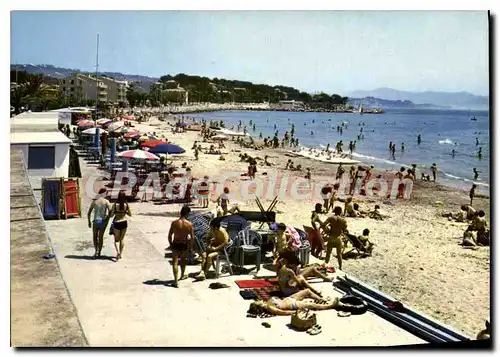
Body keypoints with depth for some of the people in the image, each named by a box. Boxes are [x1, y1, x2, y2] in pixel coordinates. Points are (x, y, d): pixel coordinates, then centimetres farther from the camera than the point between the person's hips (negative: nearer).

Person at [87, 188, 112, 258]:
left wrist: (89, 222, 12)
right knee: (101, 237, 16)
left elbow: (88, 213, 1)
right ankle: (99, 252, 19)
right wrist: (107, 220, 1)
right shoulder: (106, 202, -5)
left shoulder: (94, 201, -1)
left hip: (95, 221, 0)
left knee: (95, 236, 19)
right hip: (103, 221, 0)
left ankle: (96, 251, 5)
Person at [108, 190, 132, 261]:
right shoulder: (126, 205, -9)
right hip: (124, 223, 2)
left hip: (117, 223, -2)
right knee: (122, 239, 16)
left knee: (116, 240, 14)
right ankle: (120, 254, 19)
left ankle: (118, 252, -10)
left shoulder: (115, 205, -15)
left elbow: (111, 215, -9)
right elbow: (130, 214, 2)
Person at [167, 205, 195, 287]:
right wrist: (191, 247, 3)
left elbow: (170, 235, -5)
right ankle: (182, 275, 44)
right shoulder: (189, 224, -15)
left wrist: (171, 244, 9)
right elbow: (192, 238, -10)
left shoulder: (174, 223, -12)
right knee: (183, 260, 25)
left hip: (175, 245, -1)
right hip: (184, 245, 1)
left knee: (175, 262, 3)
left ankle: (176, 281, -6)